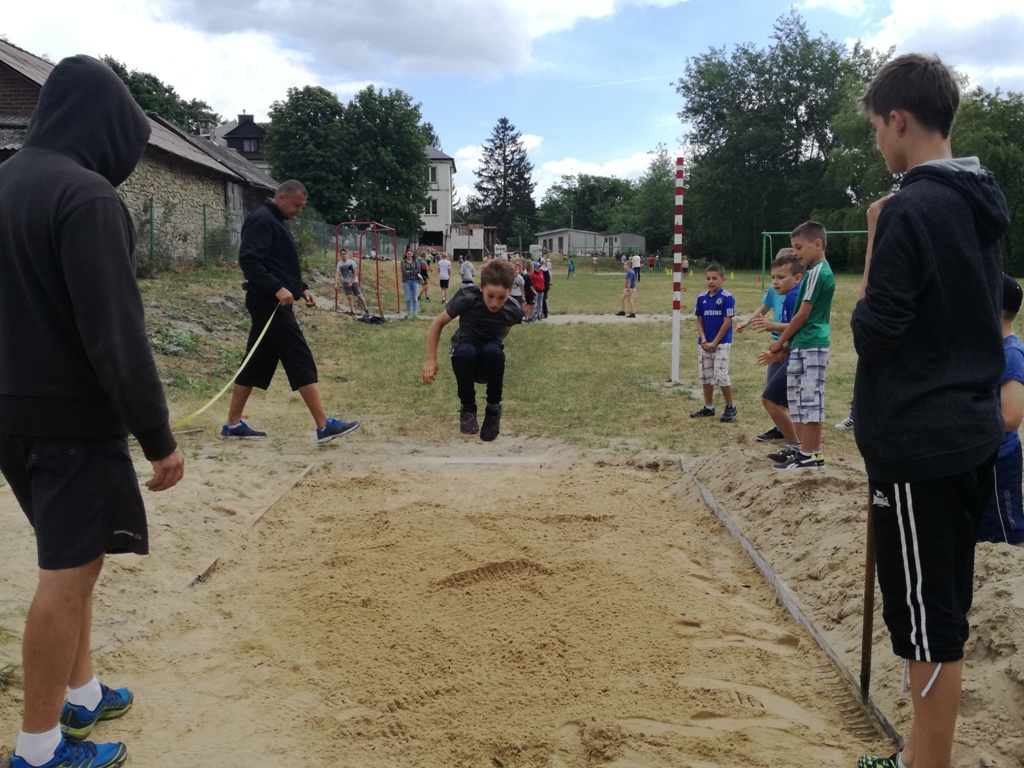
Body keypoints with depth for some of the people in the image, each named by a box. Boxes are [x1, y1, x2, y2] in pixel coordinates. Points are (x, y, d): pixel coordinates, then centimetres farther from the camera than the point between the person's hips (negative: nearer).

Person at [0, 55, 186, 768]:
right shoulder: (86, 195, -18)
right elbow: (116, 334, -23)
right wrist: (159, 437, -17)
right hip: (74, 418, -9)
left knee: (71, 561, 21)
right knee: (68, 576, 2)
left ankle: (82, 693, 35)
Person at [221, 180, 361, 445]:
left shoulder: (277, 222, 19)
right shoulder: (261, 220, -13)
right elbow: (248, 261, -23)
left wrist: (302, 288, 12)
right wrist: (277, 289, -27)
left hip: (272, 304, 11)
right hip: (269, 303, -11)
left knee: (256, 364, 12)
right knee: (302, 363, -10)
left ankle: (233, 425, 19)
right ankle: (324, 426, -8)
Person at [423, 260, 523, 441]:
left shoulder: (514, 310, -15)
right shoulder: (467, 298, -22)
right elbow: (438, 323, -8)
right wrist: (431, 360, -12)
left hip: (489, 364, 1)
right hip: (467, 359, -1)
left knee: (493, 351, -35)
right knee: (465, 351, -37)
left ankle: (493, 409, -10)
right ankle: (467, 408, -11)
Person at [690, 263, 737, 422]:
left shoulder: (727, 298, -12)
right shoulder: (702, 298, 4)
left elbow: (727, 322, -13)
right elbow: (699, 321, 8)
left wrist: (714, 342, -12)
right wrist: (703, 340, -6)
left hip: (721, 343, -6)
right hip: (704, 344, 6)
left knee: (721, 375, -8)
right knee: (705, 376, 11)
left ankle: (730, 407, 7)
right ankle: (708, 407, 23)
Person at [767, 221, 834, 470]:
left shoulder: (816, 272, -14)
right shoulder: (822, 271, 16)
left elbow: (803, 314, -15)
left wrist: (780, 342, -5)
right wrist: (789, 341, 16)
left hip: (810, 346, -10)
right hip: (807, 345, 10)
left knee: (809, 398, -6)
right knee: (804, 399, 15)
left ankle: (808, 456, -1)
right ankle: (812, 450, 21)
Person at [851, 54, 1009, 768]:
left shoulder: (910, 210, -16)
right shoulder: (983, 205, 11)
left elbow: (875, 332, -17)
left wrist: (873, 244, -7)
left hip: (916, 443, -9)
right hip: (972, 433, 9)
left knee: (927, 624, 1)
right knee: (944, 613, 18)